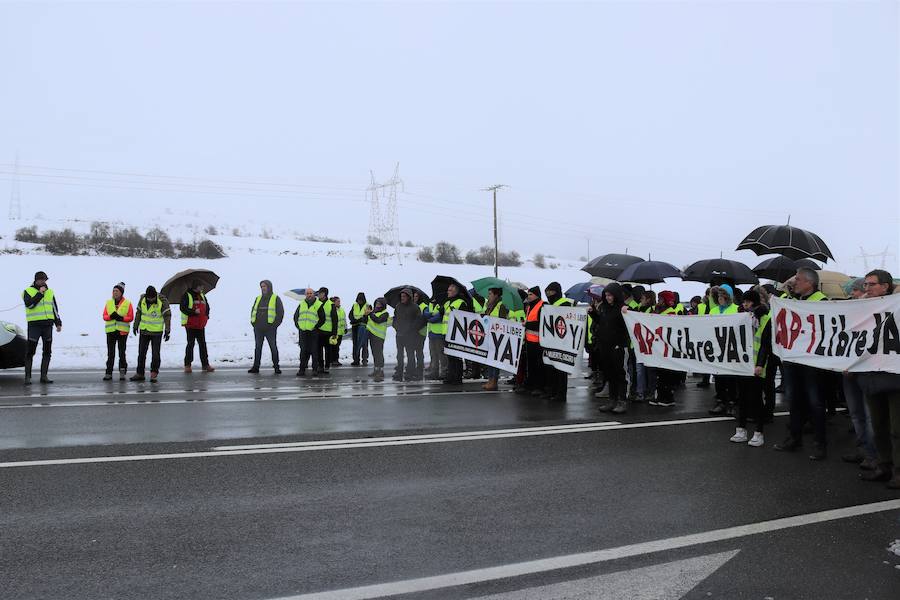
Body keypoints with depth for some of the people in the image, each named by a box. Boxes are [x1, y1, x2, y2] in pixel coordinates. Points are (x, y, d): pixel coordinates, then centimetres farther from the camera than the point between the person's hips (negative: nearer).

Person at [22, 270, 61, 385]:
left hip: (48, 325, 5)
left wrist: (58, 323, 12)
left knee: (47, 351, 5)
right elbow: (29, 304, -18)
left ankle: (44, 376, 11)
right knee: (30, 351, -3)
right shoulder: (28, 291, 0)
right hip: (34, 325, -5)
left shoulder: (50, 292, 14)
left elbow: (55, 308, 17)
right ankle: (27, 376, 1)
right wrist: (40, 293, -17)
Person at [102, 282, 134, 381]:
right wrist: (110, 316, -15)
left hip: (122, 331, -2)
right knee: (110, 353, 4)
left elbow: (131, 317, -2)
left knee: (122, 353, 2)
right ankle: (109, 373, 9)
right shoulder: (108, 303, 8)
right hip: (110, 331, 2)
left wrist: (122, 318, -18)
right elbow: (104, 316, 5)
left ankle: (122, 372, 9)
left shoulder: (127, 303, 0)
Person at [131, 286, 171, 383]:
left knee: (155, 354, -2)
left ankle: (154, 374, 8)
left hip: (157, 332, -4)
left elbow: (167, 316, -14)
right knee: (141, 353, 9)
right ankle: (139, 374, 18)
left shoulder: (162, 301, -15)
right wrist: (135, 326, 16)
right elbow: (138, 313, 11)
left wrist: (167, 331, -17)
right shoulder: (142, 299, -2)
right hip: (144, 331, 4)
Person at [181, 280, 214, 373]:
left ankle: (205, 364, 10)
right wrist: (193, 312, -24)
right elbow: (183, 308, -14)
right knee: (190, 344, -2)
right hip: (190, 324, -6)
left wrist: (206, 315, 6)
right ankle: (187, 365, 6)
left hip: (201, 325, 6)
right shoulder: (187, 296, -5)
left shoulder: (202, 296, 15)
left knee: (202, 344, 6)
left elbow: (207, 306, 22)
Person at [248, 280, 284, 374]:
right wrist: (253, 323, 6)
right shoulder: (258, 298, 15)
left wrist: (274, 324, -11)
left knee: (273, 347, 0)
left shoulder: (276, 299, 0)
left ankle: (276, 366, 6)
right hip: (258, 329, 5)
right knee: (258, 348, 8)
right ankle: (256, 367, 12)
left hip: (270, 328, -5)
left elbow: (280, 313, -4)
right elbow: (253, 311, 19)